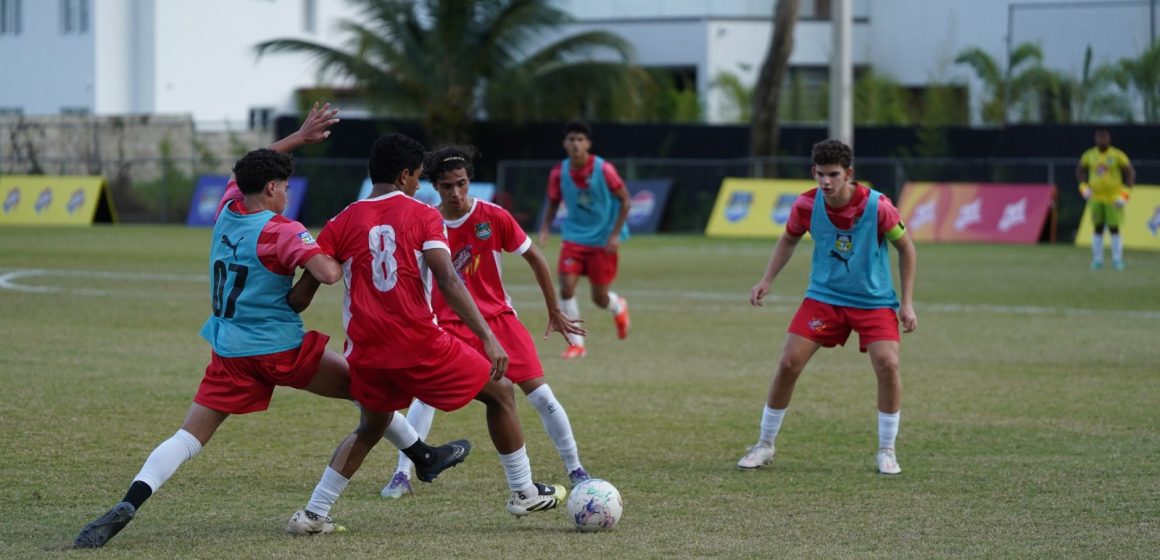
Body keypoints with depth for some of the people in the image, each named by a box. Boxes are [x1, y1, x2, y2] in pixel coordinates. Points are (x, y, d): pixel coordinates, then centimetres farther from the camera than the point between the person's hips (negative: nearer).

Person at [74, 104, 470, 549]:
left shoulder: (227, 211, 7)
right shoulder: (281, 231, -12)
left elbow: (249, 170, 29)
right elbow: (328, 273, -27)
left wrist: (300, 137, 30)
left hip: (229, 353, 5)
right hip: (281, 349, -5)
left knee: (189, 437, -2)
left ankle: (126, 507, -22)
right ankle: (423, 456, 27)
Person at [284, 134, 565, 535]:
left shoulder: (342, 224, 7)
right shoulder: (422, 215, -2)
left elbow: (302, 294, 3)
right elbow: (448, 281, -14)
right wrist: (488, 338, -17)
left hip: (367, 351, 4)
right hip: (419, 344, -4)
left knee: (370, 428, 27)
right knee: (500, 392, 16)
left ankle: (313, 514, 15)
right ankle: (525, 493, 20)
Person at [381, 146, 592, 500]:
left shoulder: (494, 217, -9)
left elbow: (534, 258, 2)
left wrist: (554, 312, 7)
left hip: (498, 316, 1)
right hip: (449, 322, -1)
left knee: (539, 393, -5)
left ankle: (575, 471, 9)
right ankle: (402, 475, -15)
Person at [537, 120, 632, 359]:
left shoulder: (604, 170, -16)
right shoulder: (559, 173, -7)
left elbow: (625, 200, -7)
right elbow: (553, 204, 7)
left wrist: (615, 234, -13)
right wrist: (545, 229, -10)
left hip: (603, 240, -2)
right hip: (574, 238, 2)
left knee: (600, 297, 3)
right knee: (566, 286, -15)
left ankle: (619, 308, 42)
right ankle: (576, 344, -4)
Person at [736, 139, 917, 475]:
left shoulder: (877, 206, -20)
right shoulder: (806, 205, -12)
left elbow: (905, 247, -4)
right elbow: (789, 239, 11)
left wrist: (907, 303, -7)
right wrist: (767, 281, 0)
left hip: (874, 300, -2)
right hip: (823, 296, 2)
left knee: (887, 364, -20)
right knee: (788, 363, -7)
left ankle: (886, 452, -2)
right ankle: (765, 446, 10)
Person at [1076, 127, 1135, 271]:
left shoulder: (1118, 155, -5)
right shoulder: (1089, 155, 4)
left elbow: (1130, 173, -1)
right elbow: (1080, 170, 18)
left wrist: (1124, 193, -9)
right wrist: (1084, 187, 4)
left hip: (1113, 198, -3)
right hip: (1096, 198, 3)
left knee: (1114, 228, -4)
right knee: (1097, 228, 5)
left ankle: (1117, 260, 4)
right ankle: (1097, 260, 11)